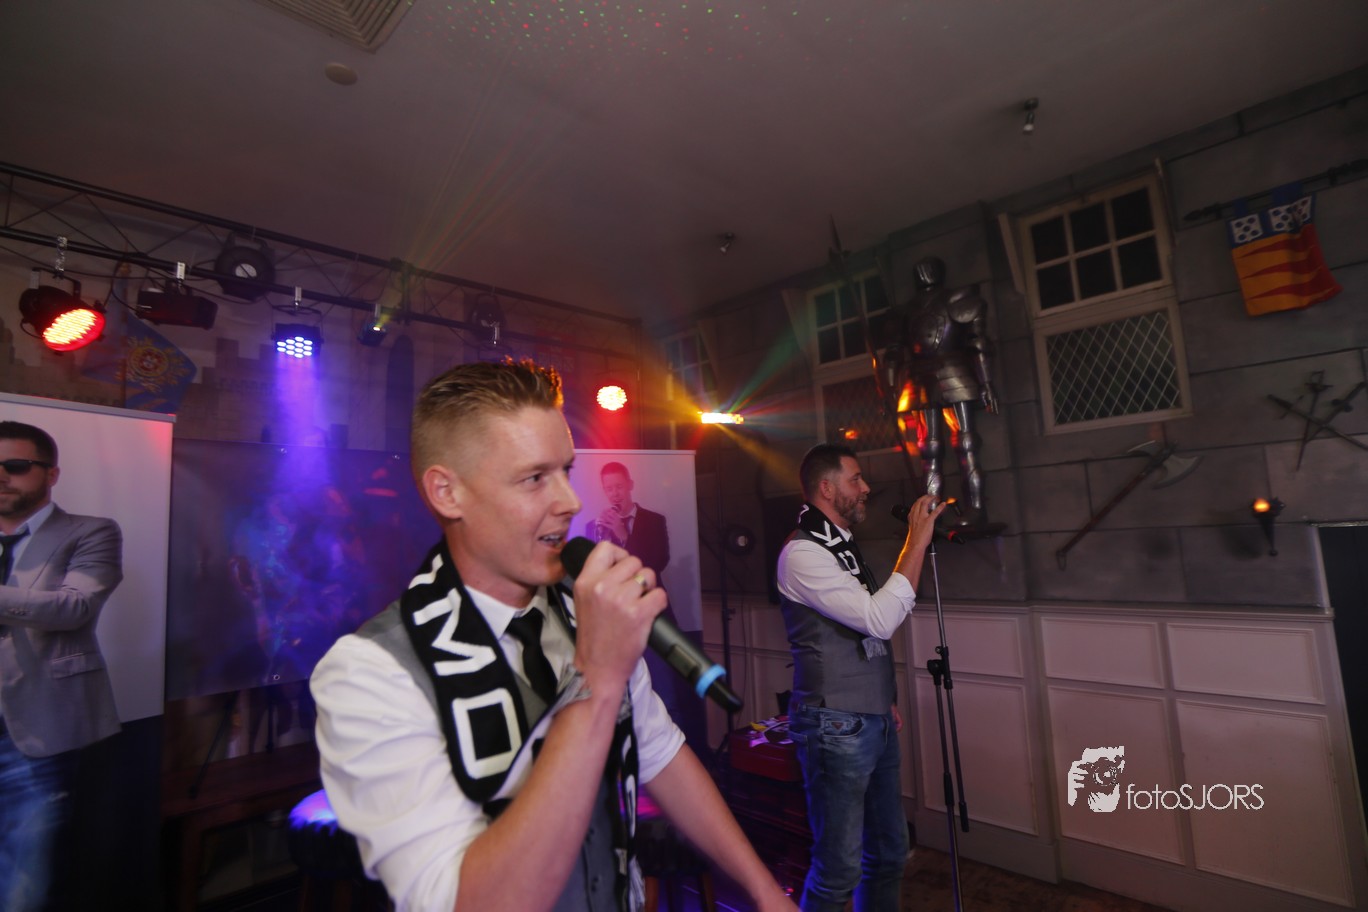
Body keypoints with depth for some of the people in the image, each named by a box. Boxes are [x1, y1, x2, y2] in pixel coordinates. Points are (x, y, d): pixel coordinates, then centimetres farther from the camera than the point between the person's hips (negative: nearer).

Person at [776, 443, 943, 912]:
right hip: (836, 727, -9)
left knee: (889, 851, 19)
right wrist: (916, 543, -19)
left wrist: (885, 698, 16)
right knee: (840, 866, -1)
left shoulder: (842, 546, 13)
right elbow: (879, 619, -22)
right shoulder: (802, 553, -17)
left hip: (875, 722, 9)